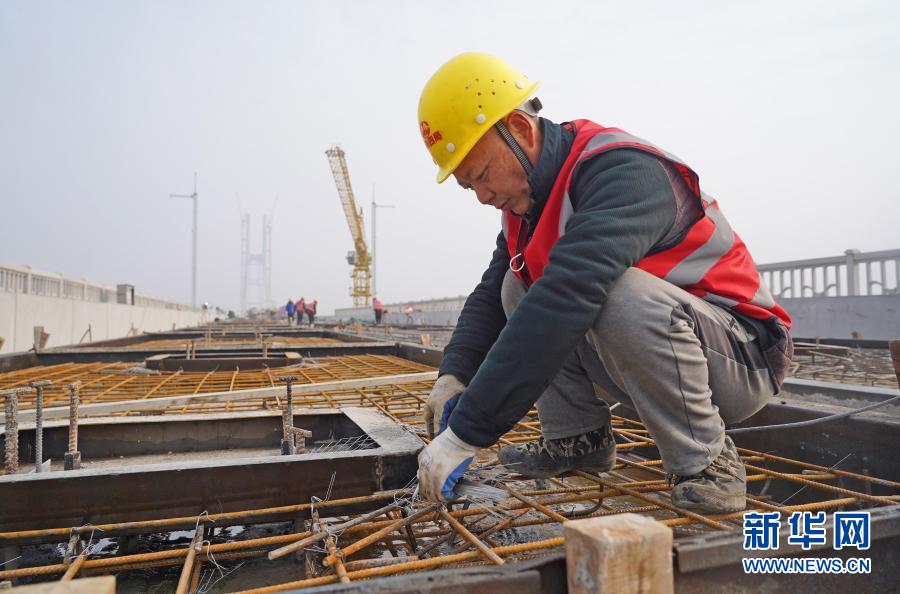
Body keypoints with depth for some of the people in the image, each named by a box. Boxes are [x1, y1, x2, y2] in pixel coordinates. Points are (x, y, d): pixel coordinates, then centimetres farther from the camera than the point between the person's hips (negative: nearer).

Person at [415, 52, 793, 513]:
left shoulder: (623, 170, -26)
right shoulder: (527, 198, 1)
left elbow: (566, 301, -40)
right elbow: (490, 296, 2)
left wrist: (465, 433, -39)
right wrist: (453, 375, -16)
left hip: (741, 354, -7)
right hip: (648, 356, 7)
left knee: (622, 296, -36)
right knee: (520, 288, -5)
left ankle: (706, 461, -14)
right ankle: (579, 439, 2)